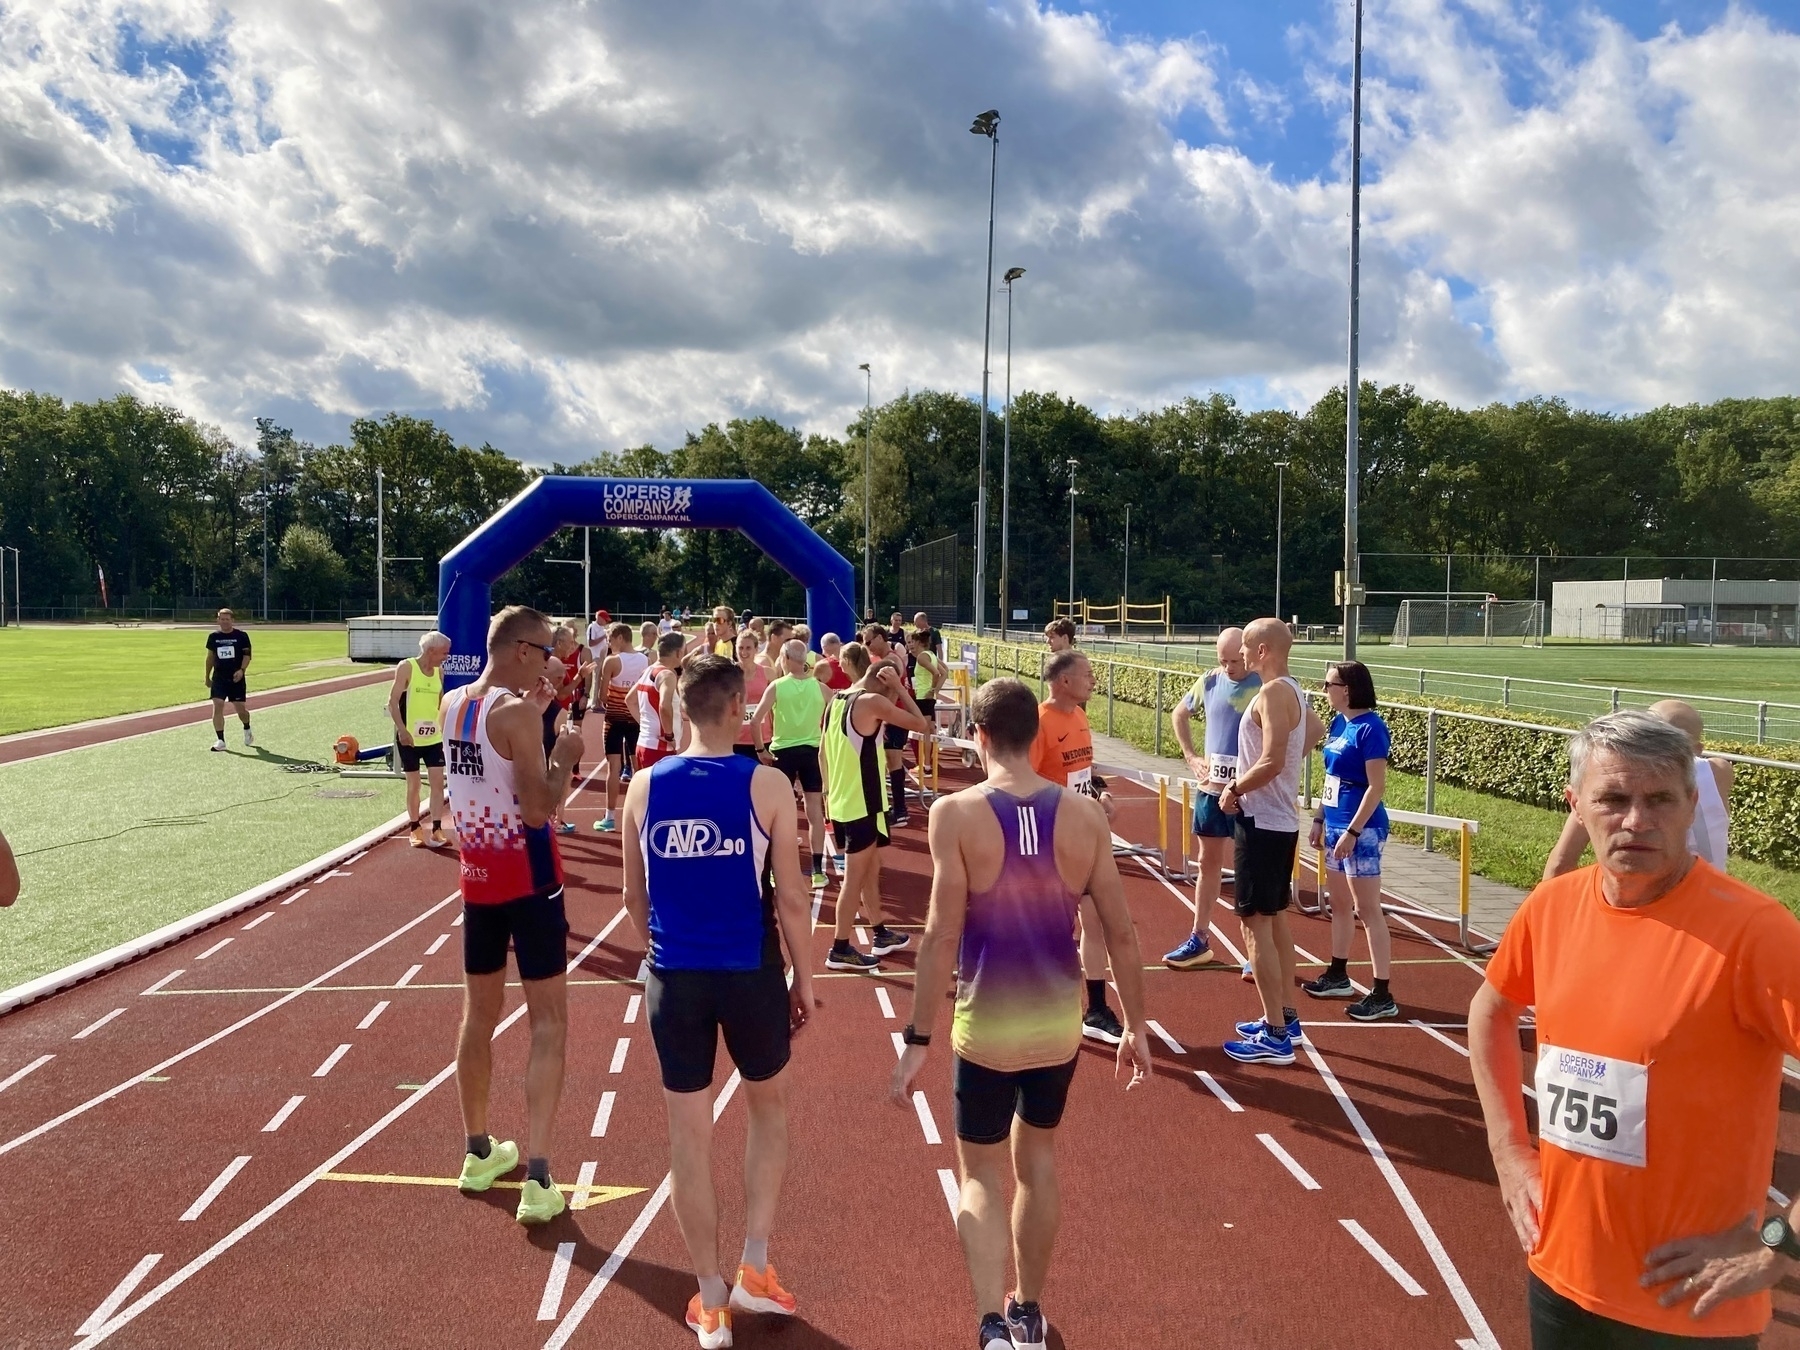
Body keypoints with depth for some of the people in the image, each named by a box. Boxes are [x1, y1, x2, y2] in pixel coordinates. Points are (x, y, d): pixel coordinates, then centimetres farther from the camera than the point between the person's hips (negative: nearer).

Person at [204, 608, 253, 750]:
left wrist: (242, 670, -20)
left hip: (236, 678, -2)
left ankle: (247, 730, 36)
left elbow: (247, 655, -4)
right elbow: (210, 657, 15)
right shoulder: (213, 637, 6)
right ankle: (220, 740, -7)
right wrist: (207, 677, 17)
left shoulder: (241, 635, -3)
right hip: (219, 678, 2)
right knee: (217, 707, -10)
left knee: (241, 709, 5)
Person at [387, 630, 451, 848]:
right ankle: (415, 829, 19)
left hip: (434, 737, 4)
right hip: (409, 738, -4)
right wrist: (402, 730, -21)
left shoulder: (439, 671, 5)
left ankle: (436, 830, -2)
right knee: (413, 784, 5)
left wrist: (445, 729, 14)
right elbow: (393, 702, -13)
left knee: (438, 782, -4)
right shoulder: (406, 668, -11)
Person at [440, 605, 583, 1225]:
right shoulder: (515, 711, -18)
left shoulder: (451, 703, 6)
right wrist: (564, 755, -8)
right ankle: (537, 1179, -4)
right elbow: (538, 808, -22)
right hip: (528, 879, -8)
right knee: (549, 1024, -1)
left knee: (480, 1014, 19)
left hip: (477, 877, 8)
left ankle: (479, 1152, 34)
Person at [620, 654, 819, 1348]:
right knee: (769, 1107, 23)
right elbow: (790, 898, -8)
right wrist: (804, 979, 4)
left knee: (689, 1137, 12)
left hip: (674, 978, 2)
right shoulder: (766, 785, -11)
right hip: (751, 973, -2)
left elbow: (635, 898, 8)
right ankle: (754, 1269, 24)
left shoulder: (644, 787, -2)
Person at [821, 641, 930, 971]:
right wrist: (899, 686, -6)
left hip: (840, 802, 9)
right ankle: (840, 950, 6)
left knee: (871, 869, 21)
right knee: (855, 878, 0)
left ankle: (880, 934, 32)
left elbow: (825, 751, 14)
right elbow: (920, 724, -12)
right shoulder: (872, 702, -15)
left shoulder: (836, 700, 10)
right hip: (862, 805, -9)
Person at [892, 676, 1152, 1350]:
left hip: (986, 1024, -3)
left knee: (981, 1173, 15)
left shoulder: (956, 813, -15)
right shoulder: (1086, 815, -5)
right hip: (1060, 1019, 3)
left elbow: (942, 937, -17)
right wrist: (1136, 1025, 10)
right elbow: (1121, 932, -2)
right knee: (1037, 1158, 24)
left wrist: (917, 1040, -10)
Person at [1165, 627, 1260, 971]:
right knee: (1208, 864, 15)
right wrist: (1191, 757, 11)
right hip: (1210, 788, 5)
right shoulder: (1209, 682, 3)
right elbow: (1179, 715, 20)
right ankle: (1198, 941, 26)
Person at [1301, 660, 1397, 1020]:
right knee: (1339, 904, 18)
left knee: (1367, 910, -5)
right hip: (1336, 825, 9)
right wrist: (1319, 820, 17)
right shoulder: (1339, 722, 9)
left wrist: (1353, 831, -21)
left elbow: (1377, 787, -19)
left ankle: (1382, 996, 0)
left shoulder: (1370, 728, -16)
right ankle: (1338, 976, 32)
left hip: (1361, 830, -9)